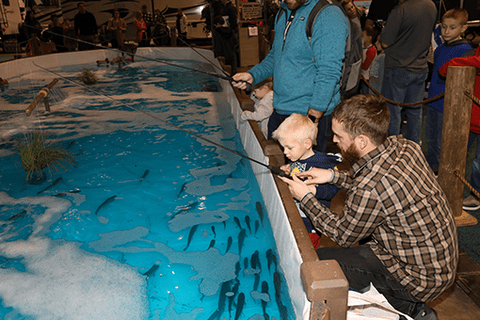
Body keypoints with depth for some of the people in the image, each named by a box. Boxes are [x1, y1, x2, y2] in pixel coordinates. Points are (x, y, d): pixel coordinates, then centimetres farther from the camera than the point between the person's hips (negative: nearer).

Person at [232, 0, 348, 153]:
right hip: (279, 111, 8)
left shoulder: (328, 16, -16)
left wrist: (316, 110, -23)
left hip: (310, 113, -8)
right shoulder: (284, 13, 12)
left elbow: (329, 73, -21)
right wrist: (252, 75, 7)